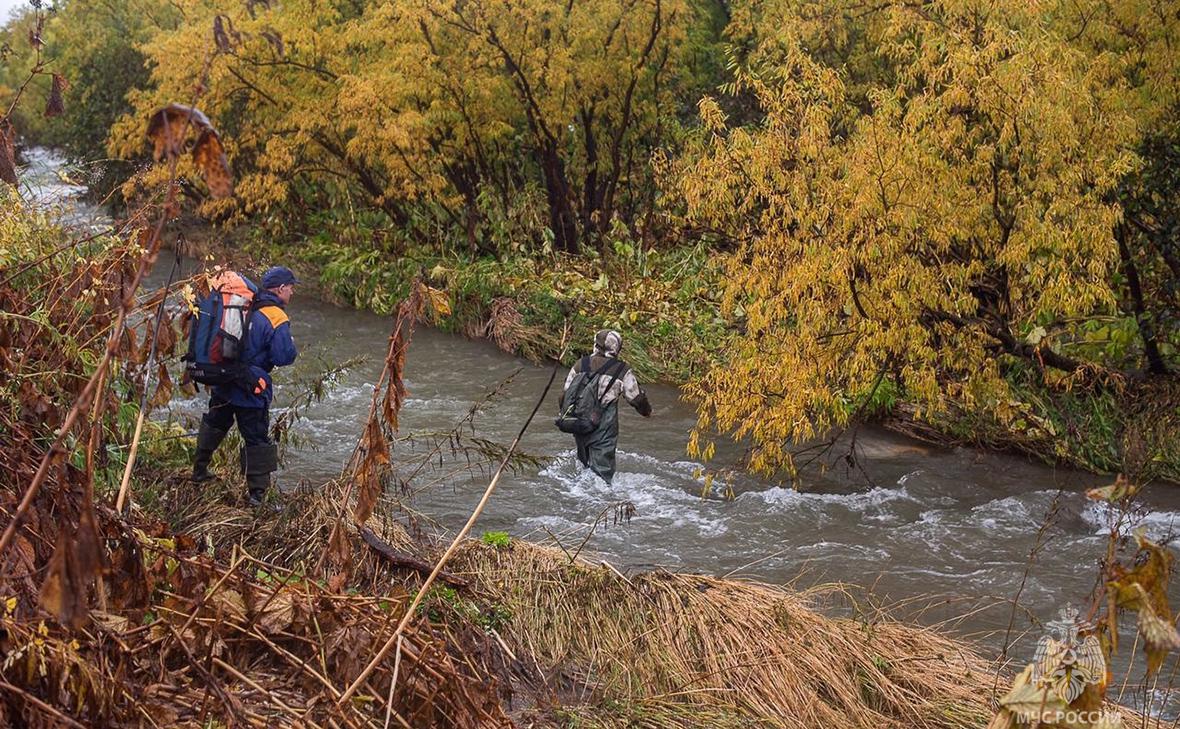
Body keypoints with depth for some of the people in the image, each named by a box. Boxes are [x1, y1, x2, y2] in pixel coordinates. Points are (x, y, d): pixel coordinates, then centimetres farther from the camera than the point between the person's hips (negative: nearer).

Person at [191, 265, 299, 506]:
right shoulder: (277, 319, -18)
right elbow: (284, 357, -21)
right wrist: (291, 345, -1)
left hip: (223, 382, 7)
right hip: (251, 389, -7)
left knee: (215, 423, 26)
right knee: (256, 438, 2)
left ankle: (199, 470, 40)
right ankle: (257, 491, 4)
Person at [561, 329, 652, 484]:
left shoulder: (580, 364, 2)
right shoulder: (622, 371, -8)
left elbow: (565, 392, 7)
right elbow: (636, 397, 0)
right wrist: (646, 411, 21)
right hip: (603, 429, -4)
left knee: (584, 464, 23)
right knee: (602, 469, 0)